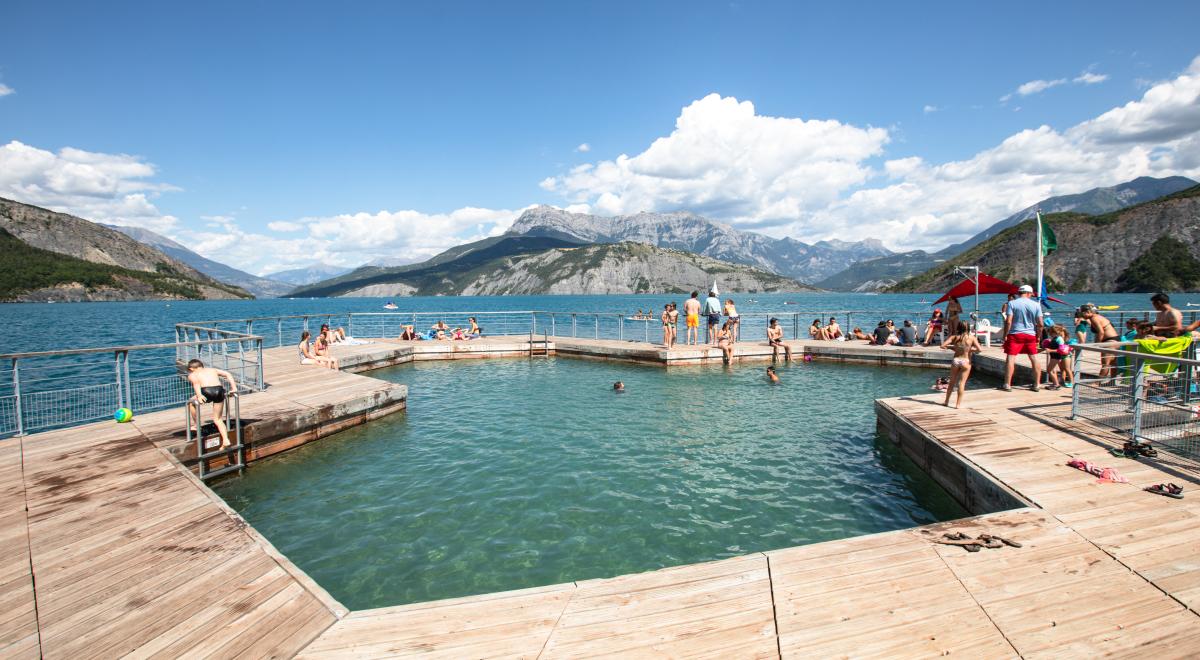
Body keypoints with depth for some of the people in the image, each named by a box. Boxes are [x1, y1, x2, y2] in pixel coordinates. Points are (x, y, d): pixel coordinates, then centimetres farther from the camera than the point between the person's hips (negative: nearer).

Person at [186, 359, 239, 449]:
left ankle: (197, 426, 38)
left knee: (191, 403, 32)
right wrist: (234, 388, 11)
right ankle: (225, 440, 4)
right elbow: (227, 374, 16)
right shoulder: (212, 370, 32)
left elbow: (196, 381, -4)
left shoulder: (192, 375, 21)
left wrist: (199, 395, -16)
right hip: (219, 391, 3)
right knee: (218, 419, 18)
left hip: (207, 392, -3)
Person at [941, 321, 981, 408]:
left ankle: (946, 401, 23)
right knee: (962, 383, 2)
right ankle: (958, 403, 2)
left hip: (955, 360, 2)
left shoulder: (954, 337, -2)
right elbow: (979, 349, -14)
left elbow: (942, 345, -9)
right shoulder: (972, 337, -5)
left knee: (952, 382, 15)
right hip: (966, 361, -2)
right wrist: (971, 349, 3)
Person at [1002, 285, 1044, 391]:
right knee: (1034, 358, 13)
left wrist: (1005, 335, -5)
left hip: (1015, 334, -3)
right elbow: (1040, 324, 1)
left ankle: (1007, 385, -5)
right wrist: (1038, 336, 13)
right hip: (1030, 335, 3)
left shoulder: (1012, 303, -5)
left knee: (1010, 358, -3)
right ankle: (1037, 384, 18)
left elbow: (1008, 321, -12)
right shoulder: (1036, 304, 3)